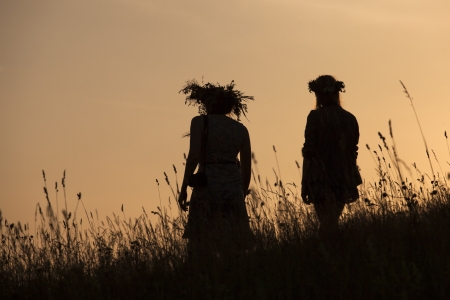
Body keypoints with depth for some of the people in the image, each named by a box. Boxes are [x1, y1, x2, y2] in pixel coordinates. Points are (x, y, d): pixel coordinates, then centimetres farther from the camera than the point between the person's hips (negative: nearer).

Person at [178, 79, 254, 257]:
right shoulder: (241, 129, 12)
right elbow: (246, 168, 12)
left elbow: (193, 157, -11)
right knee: (233, 250, 7)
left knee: (200, 249, -3)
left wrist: (183, 188, -7)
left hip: (207, 188, -4)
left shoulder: (200, 122, 1)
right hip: (233, 189, 4)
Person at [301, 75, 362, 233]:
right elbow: (352, 151, 13)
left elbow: (309, 152, -9)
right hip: (344, 179, 5)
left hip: (322, 179, -5)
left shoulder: (316, 116, -7)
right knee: (332, 225, 14)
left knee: (328, 227, -6)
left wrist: (304, 184, -5)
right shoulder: (350, 119, 7)